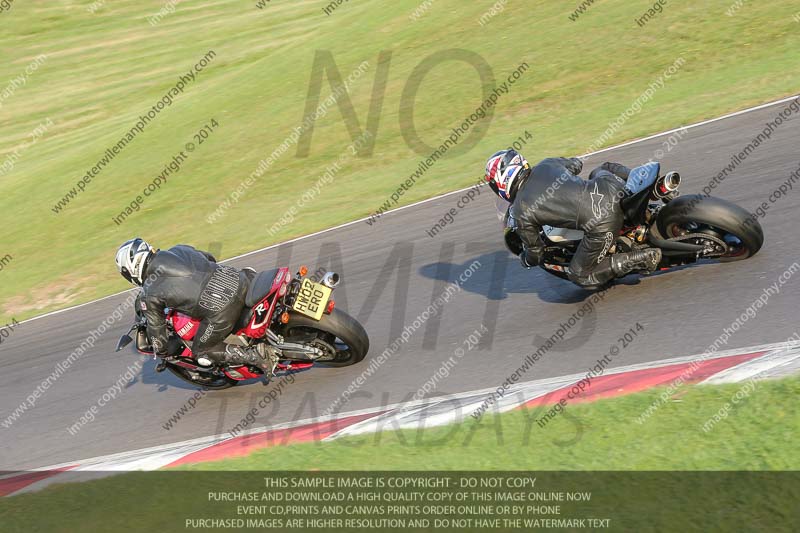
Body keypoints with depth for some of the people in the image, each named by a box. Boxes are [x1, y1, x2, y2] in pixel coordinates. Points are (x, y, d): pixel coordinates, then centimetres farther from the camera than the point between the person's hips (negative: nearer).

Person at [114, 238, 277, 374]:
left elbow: (156, 327, 14)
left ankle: (255, 354, -2)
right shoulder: (179, 249, 21)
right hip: (238, 279, 6)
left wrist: (160, 353, 35)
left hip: (220, 310, -6)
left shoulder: (149, 294, 6)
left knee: (202, 352, 16)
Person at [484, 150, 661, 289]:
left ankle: (642, 260, 0)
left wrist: (525, 259, 34)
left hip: (602, 224, -6)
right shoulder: (546, 165, 14)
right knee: (601, 170, 40)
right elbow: (576, 163, 36)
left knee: (581, 277, 15)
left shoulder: (521, 211, -1)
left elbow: (534, 255, 11)